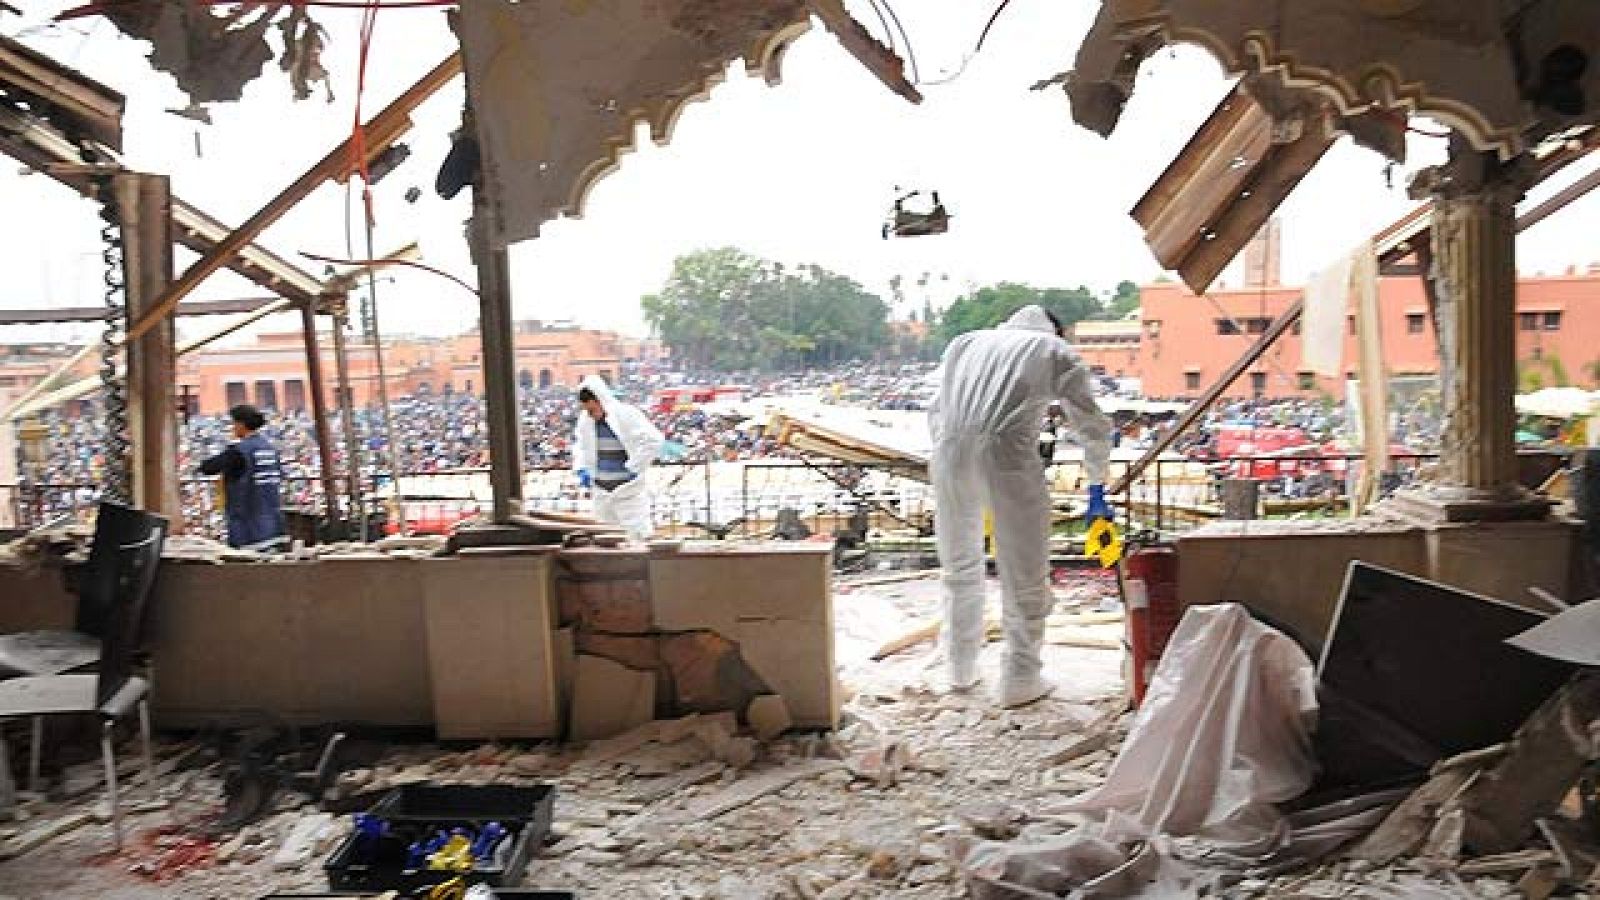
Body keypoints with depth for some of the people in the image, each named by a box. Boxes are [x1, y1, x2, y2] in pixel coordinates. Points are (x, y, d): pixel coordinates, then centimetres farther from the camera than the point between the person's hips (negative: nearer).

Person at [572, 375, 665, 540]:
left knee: (639, 533, -5)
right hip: (601, 491, 6)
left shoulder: (627, 415, -16)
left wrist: (633, 468, -17)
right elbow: (579, 444, 20)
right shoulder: (585, 420, 2)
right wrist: (581, 468, 5)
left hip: (628, 489, -6)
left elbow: (654, 440, -20)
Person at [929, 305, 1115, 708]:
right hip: (1007, 451, -4)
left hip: (949, 450, 4)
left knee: (960, 568, 21)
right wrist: (1097, 486, 34)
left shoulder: (966, 342, 29)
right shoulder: (1057, 352, 20)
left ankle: (960, 670, 33)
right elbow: (1093, 426, 22)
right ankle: (1020, 681, 21)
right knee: (1024, 576, 12)